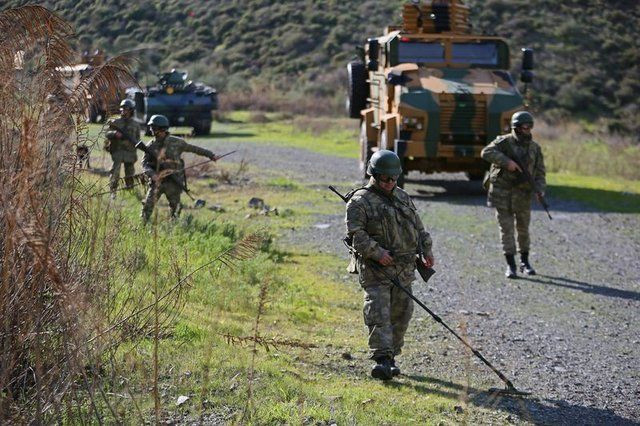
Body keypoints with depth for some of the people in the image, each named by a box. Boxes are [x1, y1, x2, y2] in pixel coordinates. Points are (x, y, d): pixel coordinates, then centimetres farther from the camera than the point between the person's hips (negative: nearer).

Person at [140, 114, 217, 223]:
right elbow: (145, 164, -4)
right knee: (147, 205, -3)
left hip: (173, 182, -1)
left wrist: (211, 155, 8)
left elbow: (193, 148, 6)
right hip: (157, 181, 1)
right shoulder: (151, 147, 1)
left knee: (175, 208, 3)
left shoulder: (175, 142, -3)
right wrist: (151, 173, -25)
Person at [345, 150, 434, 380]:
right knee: (378, 313, -13)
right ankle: (382, 359, -19)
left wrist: (426, 250, 15)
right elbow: (356, 234, -13)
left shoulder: (403, 197, 17)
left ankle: (391, 355, 16)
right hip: (375, 269, -6)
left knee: (401, 313, 7)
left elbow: (418, 227, 24)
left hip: (404, 269, 6)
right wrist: (376, 252, -21)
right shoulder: (360, 201, -5)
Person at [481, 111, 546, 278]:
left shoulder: (535, 148, 5)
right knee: (506, 228, -2)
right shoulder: (504, 142, -6)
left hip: (522, 194, 3)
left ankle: (525, 262, 26)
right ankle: (510, 266, 3)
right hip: (502, 193, -3)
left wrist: (539, 190, -12)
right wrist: (506, 161, -29)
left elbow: (539, 172, 5)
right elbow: (486, 152, -21)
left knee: (523, 229, 10)